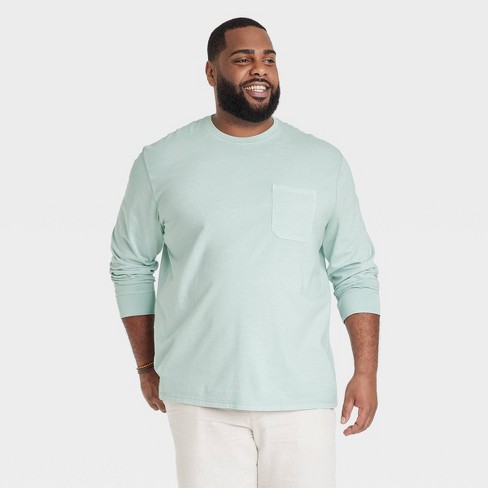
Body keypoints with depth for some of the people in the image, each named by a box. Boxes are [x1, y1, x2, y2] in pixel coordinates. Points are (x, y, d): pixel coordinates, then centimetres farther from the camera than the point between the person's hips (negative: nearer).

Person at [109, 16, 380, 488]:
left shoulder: (324, 162, 6)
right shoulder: (160, 162, 4)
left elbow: (355, 273, 6)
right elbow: (131, 267, 11)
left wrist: (366, 371, -1)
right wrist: (146, 366, 12)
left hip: (302, 396, 1)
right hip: (201, 397, 0)